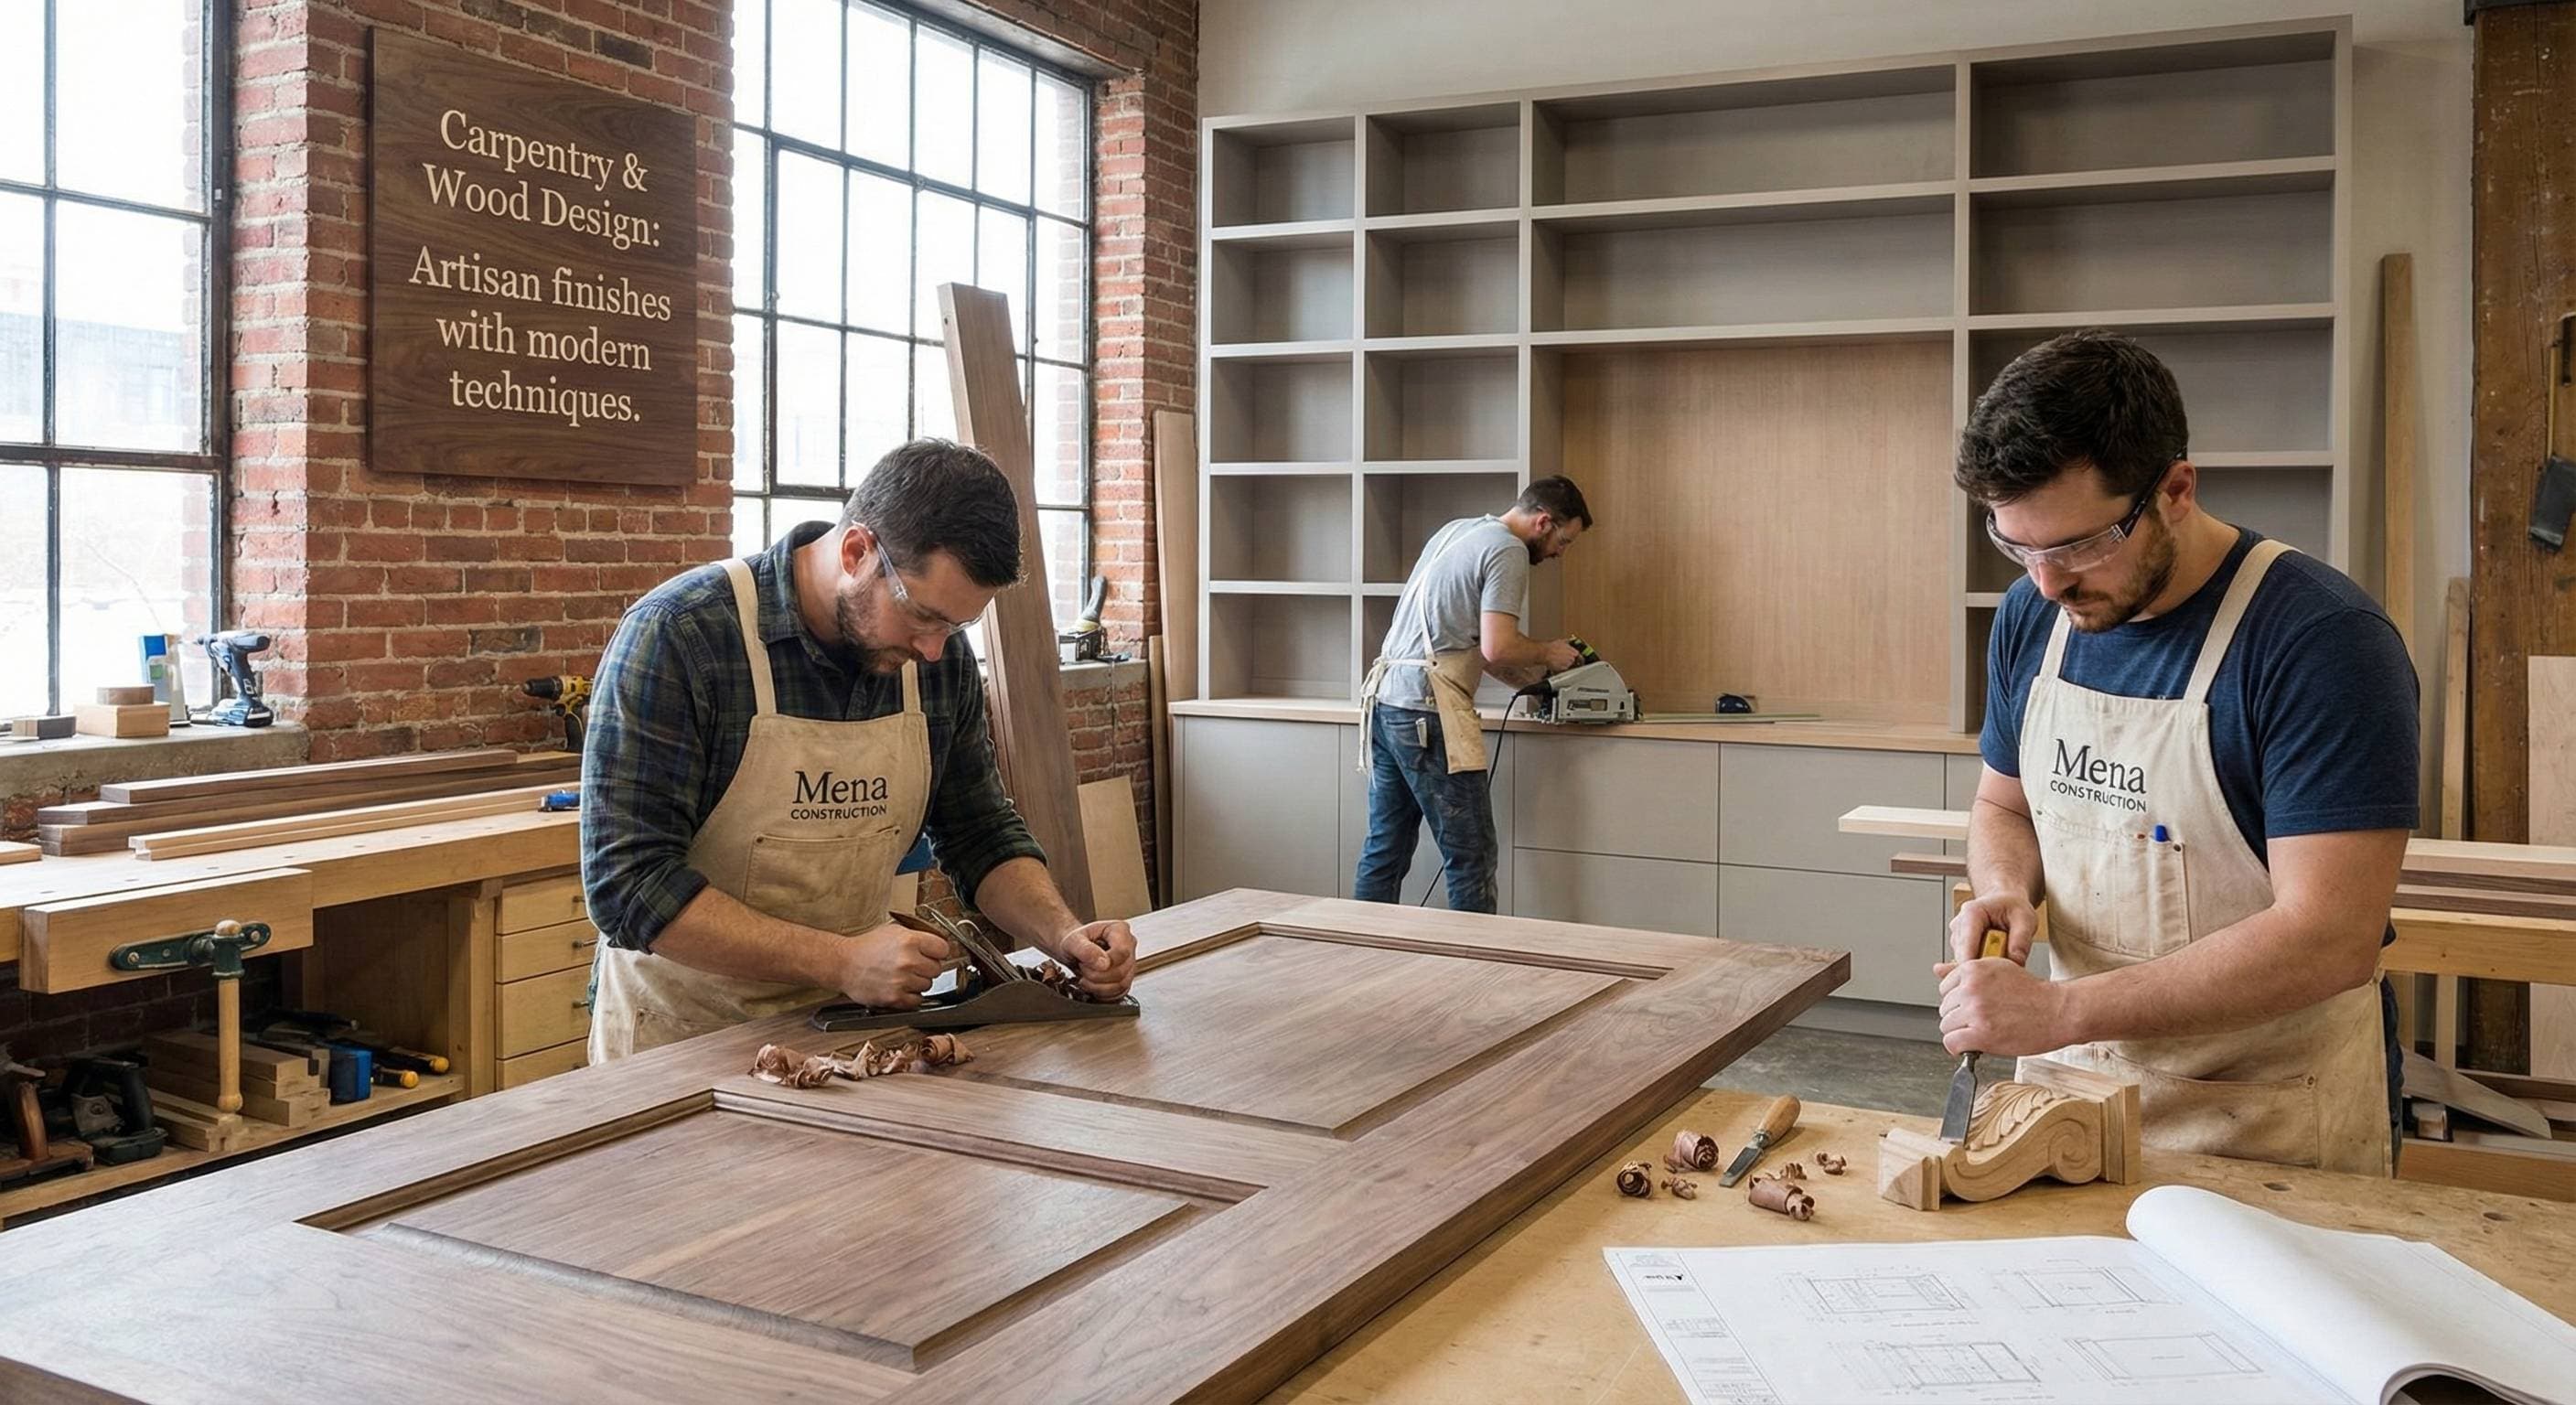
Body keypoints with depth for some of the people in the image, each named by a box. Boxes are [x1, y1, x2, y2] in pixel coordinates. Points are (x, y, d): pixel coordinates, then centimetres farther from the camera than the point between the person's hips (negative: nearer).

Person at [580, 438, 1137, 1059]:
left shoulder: (943, 658, 1)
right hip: (679, 1032, -2)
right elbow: (628, 880, -18)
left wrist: (1063, 934, -7)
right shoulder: (675, 635, -16)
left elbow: (981, 834, 12)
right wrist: (841, 961, -24)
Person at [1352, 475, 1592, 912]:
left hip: (1383, 699, 9)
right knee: (1472, 857, -3)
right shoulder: (1508, 551, -8)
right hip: (1426, 711, -9)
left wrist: (1533, 676, 22)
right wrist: (1548, 652, 2)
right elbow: (1496, 648, -17)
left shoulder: (1455, 531, 21)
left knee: (1385, 848, 13)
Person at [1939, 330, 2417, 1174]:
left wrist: (2060, 1010, -29)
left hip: (2269, 1129, -5)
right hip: (2071, 1077, 6)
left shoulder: (2323, 639, -21)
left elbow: (2330, 939, -26)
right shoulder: (2030, 616, -2)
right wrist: (2007, 888, -9)